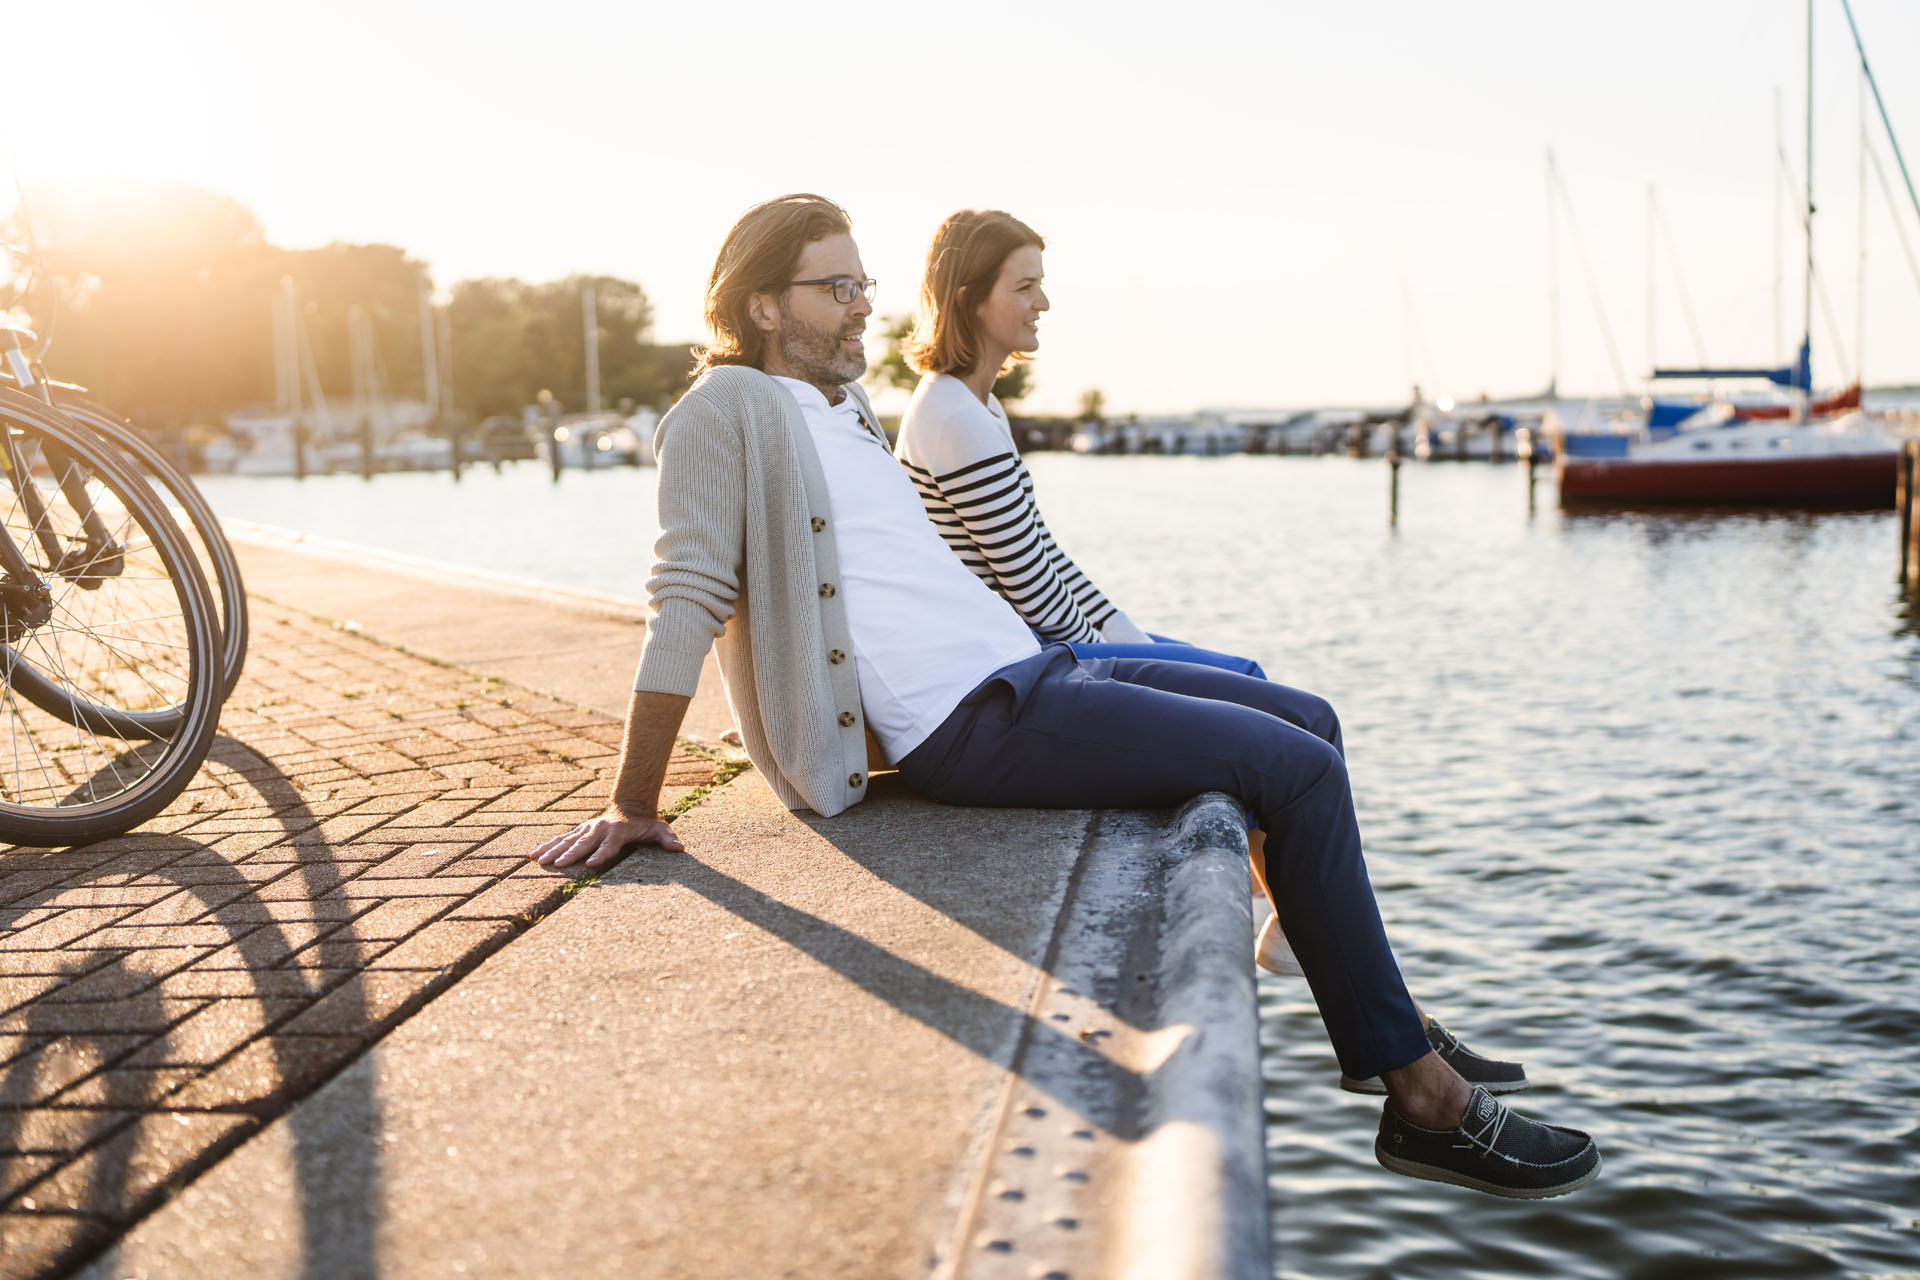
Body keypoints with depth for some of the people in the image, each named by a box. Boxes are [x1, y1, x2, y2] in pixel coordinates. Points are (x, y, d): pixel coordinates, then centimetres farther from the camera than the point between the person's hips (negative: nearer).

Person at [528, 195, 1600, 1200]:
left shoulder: (848, 404, 19)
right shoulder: (731, 407, -9)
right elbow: (688, 600, -17)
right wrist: (635, 805, -20)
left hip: (1029, 665, 10)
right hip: (970, 722, -10)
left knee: (1308, 724, 11)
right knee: (1300, 770, -14)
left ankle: (1380, 1020, 22)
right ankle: (1424, 1096, -5)